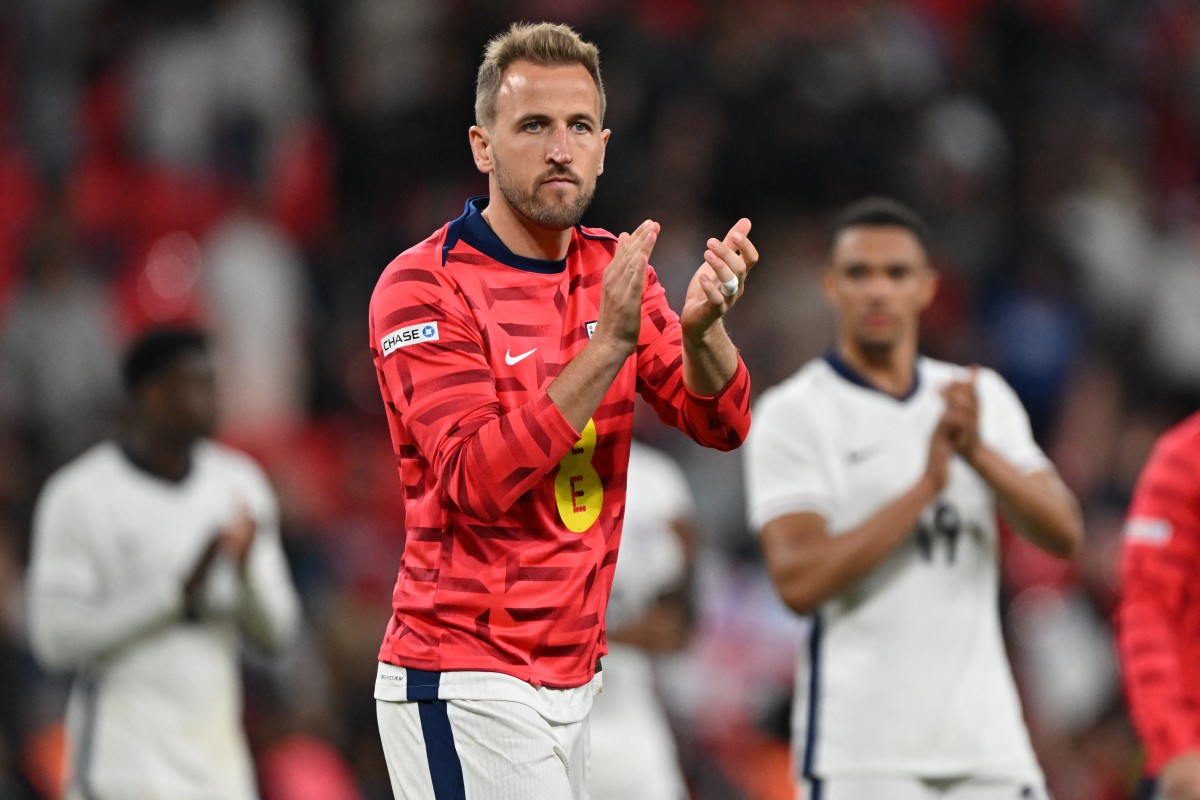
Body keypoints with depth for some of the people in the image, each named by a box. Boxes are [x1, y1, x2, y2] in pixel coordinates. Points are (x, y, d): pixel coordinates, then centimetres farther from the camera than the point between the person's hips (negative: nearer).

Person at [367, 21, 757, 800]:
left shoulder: (612, 269, 10)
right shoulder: (423, 287, -10)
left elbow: (720, 423, 1)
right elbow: (477, 480, -21)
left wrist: (699, 329, -21)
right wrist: (608, 343, -27)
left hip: (573, 679, 7)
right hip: (465, 686, -7)